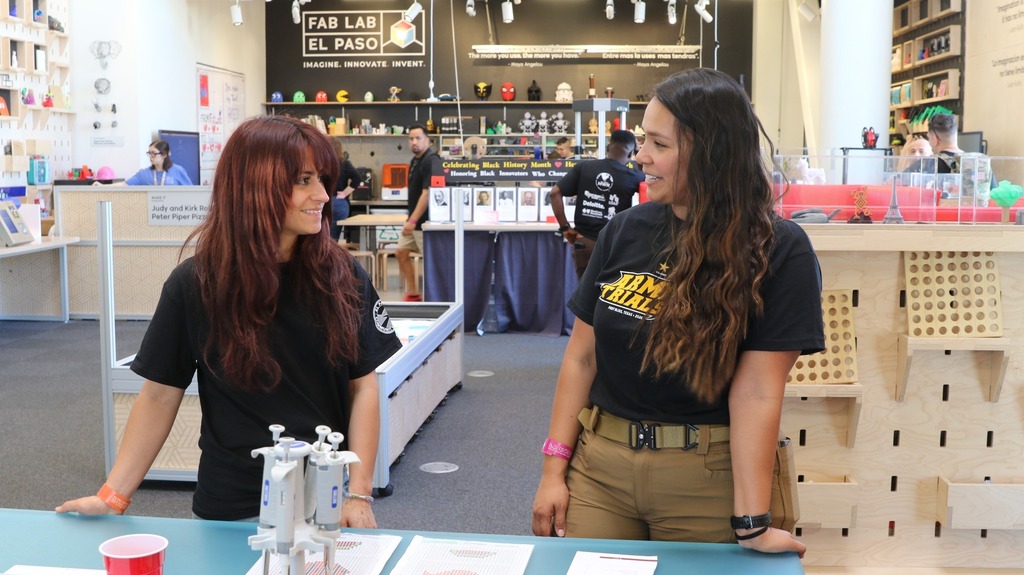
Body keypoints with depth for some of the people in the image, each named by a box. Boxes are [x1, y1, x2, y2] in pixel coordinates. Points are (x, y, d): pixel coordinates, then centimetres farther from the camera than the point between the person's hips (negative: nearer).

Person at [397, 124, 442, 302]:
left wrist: (413, 221, -25)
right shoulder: (415, 160, 11)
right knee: (402, 252, 10)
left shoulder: (431, 161, -18)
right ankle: (413, 294, 16)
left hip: (425, 221, -10)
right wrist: (411, 220, 16)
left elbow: (427, 193, -23)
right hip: (414, 220, 10)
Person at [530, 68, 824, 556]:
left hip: (709, 477, -3)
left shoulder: (779, 250, -10)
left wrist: (752, 524, -18)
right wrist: (553, 470, 3)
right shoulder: (625, 231, 1)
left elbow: (757, 392, -16)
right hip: (599, 465, 4)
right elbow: (582, 355, 5)